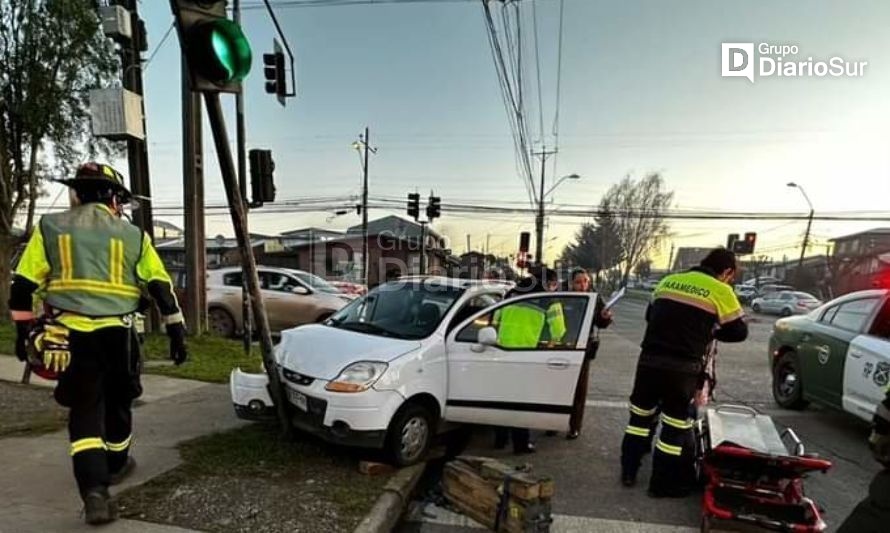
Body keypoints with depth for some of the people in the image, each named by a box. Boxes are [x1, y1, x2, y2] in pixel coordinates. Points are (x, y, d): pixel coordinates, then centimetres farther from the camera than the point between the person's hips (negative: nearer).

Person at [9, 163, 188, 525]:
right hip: (118, 334, 0)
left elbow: (23, 286, 5)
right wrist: (176, 333, 5)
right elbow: (162, 287, 1)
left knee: (84, 411, 5)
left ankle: (95, 491, -6)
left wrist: (24, 331, 16)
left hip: (71, 335, 0)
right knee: (117, 403, 20)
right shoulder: (133, 235, 4)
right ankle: (115, 465, 40)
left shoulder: (49, 227, 6)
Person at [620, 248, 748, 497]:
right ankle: (662, 484, 21)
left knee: (640, 416, 18)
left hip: (649, 360, 4)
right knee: (676, 424, 10)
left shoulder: (668, 280, 11)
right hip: (682, 368, -4)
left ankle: (628, 471, 28)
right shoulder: (721, 291, -3)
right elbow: (739, 332, 4)